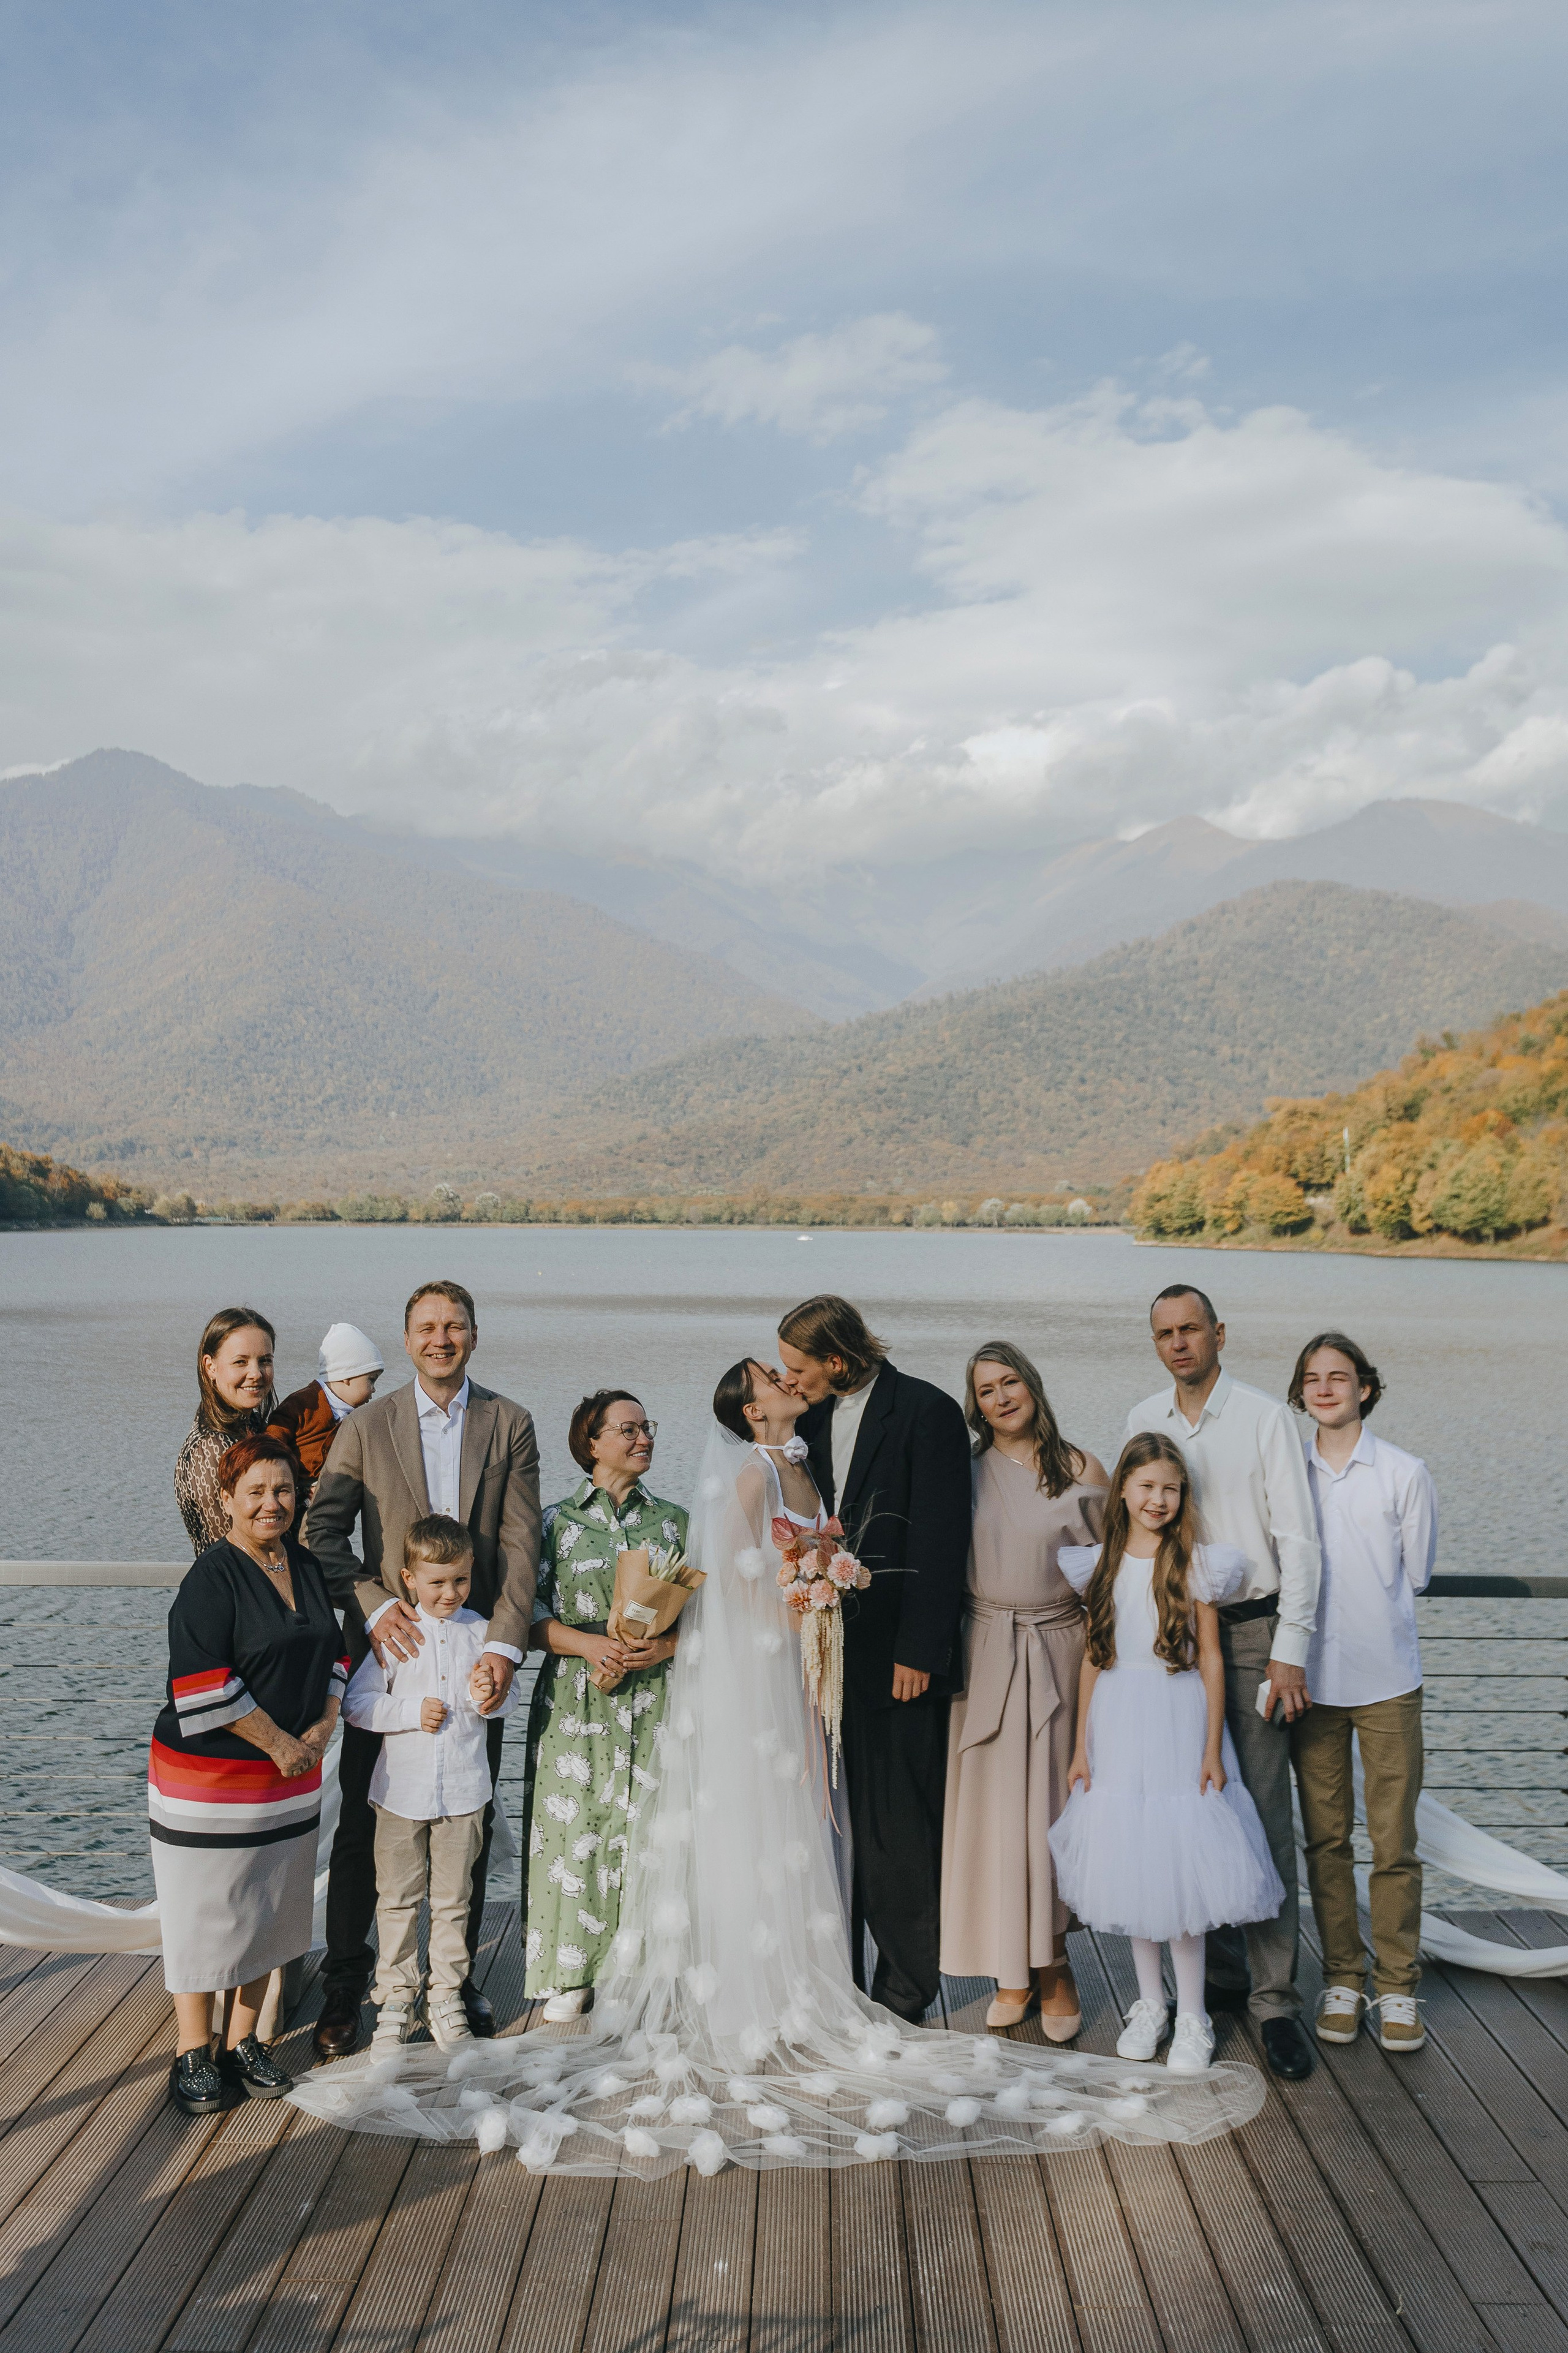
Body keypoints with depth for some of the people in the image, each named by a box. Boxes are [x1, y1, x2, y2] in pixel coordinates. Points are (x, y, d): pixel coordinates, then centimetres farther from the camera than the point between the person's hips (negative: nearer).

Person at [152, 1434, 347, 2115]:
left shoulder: (307, 1568, 8)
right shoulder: (212, 1577, -14)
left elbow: (334, 1652, 14)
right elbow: (204, 1685, -20)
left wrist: (323, 1727, -2)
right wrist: (278, 1743, -15)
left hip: (292, 1774, 7)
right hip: (209, 1773, -6)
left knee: (268, 1908, 13)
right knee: (205, 1911, 2)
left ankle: (243, 2042, 26)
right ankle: (193, 2055, 16)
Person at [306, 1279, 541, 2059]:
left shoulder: (510, 1425, 1)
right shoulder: (365, 1427, 0)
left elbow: (521, 1543, -3)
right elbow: (322, 1529, -1)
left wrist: (503, 1644, -13)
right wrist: (372, 1605, -15)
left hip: (477, 1650, 1)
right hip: (389, 1647, -1)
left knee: (470, 1822, 11)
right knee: (363, 1822, 5)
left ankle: (456, 1974, 27)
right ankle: (345, 1985, 19)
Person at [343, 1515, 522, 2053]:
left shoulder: (479, 1631, 0)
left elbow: (510, 1696, 4)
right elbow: (356, 1704, -7)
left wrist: (489, 1695, -18)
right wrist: (412, 1712, -17)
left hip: (464, 1789, 1)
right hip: (402, 1790, -1)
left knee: (453, 1899, 12)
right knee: (398, 1899, 8)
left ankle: (445, 1997, 24)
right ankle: (396, 1998, 22)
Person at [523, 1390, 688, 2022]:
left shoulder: (673, 1520, 9)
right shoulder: (556, 1522, 4)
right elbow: (531, 1617, 0)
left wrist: (665, 1647, -10)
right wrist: (588, 1644, -16)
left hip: (654, 1702, 1)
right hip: (577, 1701, -1)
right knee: (575, 1827, -1)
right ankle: (573, 1973, 12)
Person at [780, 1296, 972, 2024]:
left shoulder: (927, 1412, -9)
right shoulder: (811, 1419, 10)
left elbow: (940, 1541, -12)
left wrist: (918, 1652, -14)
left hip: (899, 1653, -6)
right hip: (828, 1646, 6)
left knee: (899, 1821, 1)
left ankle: (906, 1990, 14)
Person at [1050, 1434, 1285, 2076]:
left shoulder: (1197, 1563, -5)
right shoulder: (1102, 1565, 4)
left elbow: (1211, 1659, -4)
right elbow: (1093, 1658, 8)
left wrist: (1213, 1748, -7)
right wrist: (1081, 1745, 7)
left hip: (1178, 1725, -3)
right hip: (1117, 1727, 3)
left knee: (1181, 1869, -1)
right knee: (1130, 1867, 10)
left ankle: (1192, 2017, 12)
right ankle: (1149, 2003, 26)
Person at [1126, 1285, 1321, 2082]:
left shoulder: (1265, 1417, -6)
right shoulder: (1141, 1422, 7)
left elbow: (1297, 1538, -7)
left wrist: (1289, 1652, -12)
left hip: (1251, 1629, -4)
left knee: (1266, 1814, -5)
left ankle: (1276, 2000, 1)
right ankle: (1221, 1971, 22)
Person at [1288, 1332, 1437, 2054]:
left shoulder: (1405, 1473, -1)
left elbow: (1415, 1575, 5)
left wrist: (1365, 1611, 5)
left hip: (1386, 1677, -2)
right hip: (1312, 1676, 2)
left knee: (1394, 1841, 1)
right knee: (1326, 1839, 9)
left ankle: (1396, 1986, 15)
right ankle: (1341, 1979, 21)